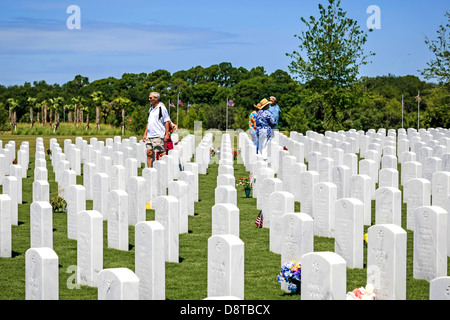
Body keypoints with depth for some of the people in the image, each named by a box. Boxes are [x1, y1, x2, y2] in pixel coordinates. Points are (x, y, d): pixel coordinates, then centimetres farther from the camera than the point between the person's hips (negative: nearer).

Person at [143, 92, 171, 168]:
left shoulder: (162, 108, -5)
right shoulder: (151, 109, 19)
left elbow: (167, 121, -8)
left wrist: (167, 134, -14)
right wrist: (145, 134, 18)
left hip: (158, 136, -8)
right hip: (149, 136, 8)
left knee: (159, 154, -8)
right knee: (149, 153, 4)